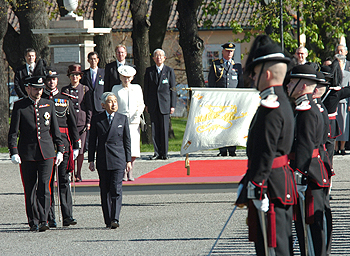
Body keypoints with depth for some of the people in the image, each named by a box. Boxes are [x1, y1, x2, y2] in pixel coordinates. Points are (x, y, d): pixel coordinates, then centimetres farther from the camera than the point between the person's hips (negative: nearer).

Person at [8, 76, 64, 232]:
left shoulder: (48, 105, 10)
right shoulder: (19, 106, 2)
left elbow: (55, 130, 15)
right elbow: (13, 132, 0)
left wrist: (60, 150, 10)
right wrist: (14, 152, -10)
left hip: (46, 154, 1)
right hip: (27, 154, -1)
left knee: (44, 188, -8)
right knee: (30, 190, 4)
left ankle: (43, 221, -8)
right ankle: (33, 222, 12)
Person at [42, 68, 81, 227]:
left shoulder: (66, 100, 13)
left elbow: (72, 124, 15)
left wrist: (76, 145, 9)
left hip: (63, 143, 2)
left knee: (64, 180, -1)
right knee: (48, 181, -1)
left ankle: (67, 216, -3)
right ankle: (50, 218, 1)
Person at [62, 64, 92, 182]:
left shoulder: (85, 89, 8)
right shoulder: (65, 90, 10)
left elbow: (89, 107, 8)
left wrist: (88, 122, 0)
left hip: (81, 122, 0)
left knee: (80, 150, -2)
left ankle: (78, 174, 6)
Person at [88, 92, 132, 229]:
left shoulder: (122, 119, 6)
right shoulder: (97, 119, 5)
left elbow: (127, 141, 8)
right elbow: (92, 141, 8)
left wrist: (128, 160, 5)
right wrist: (91, 160, 4)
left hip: (118, 160, -1)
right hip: (102, 160, 1)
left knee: (116, 189, -11)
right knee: (105, 190, 4)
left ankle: (115, 219, -14)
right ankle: (108, 221, 10)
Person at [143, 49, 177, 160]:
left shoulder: (169, 71, 4)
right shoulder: (149, 71, 8)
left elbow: (173, 89, 4)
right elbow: (146, 88, 11)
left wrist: (173, 105, -2)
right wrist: (146, 104, 6)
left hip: (165, 104, -2)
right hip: (153, 105, 2)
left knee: (164, 130, -2)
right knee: (154, 130, 0)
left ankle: (164, 153, 4)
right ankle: (157, 152, 5)